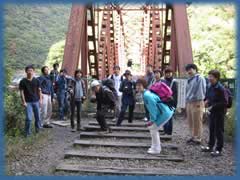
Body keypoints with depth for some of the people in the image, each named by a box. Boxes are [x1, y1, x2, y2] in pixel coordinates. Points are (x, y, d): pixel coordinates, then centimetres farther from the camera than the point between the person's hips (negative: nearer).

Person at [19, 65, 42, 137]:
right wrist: (24, 102, -8)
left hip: (36, 101, 3)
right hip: (28, 102, -2)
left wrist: (40, 99, 3)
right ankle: (27, 132, 9)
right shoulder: (23, 81, -4)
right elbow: (22, 92, -3)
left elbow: (39, 90, 8)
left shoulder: (36, 81, 3)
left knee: (37, 116, 9)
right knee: (29, 118, -7)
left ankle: (38, 128, 29)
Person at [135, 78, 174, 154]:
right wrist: (152, 119, 13)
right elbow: (152, 108, 15)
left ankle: (156, 149, 9)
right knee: (153, 128, 16)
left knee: (153, 128, -3)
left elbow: (153, 107, -23)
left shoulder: (146, 95, -22)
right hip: (164, 112, 10)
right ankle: (155, 147, 26)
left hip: (164, 114, -10)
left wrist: (152, 120, -14)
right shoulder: (147, 93, 9)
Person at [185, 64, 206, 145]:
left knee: (197, 122, -2)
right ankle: (193, 137, 24)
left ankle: (197, 139, 5)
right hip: (189, 102, 8)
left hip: (197, 102, -8)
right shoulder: (189, 79, 16)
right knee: (191, 122, 13)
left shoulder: (200, 78, -9)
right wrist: (186, 102, 19)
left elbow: (202, 91, -13)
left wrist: (199, 102, -16)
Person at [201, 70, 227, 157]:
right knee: (211, 129, 18)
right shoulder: (210, 87, 5)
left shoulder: (220, 88, -19)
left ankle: (218, 150, 12)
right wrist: (207, 100, 0)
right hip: (212, 111, 8)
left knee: (219, 131, 2)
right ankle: (210, 146, 31)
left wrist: (213, 106, -21)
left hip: (219, 112, -8)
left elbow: (224, 102, -20)